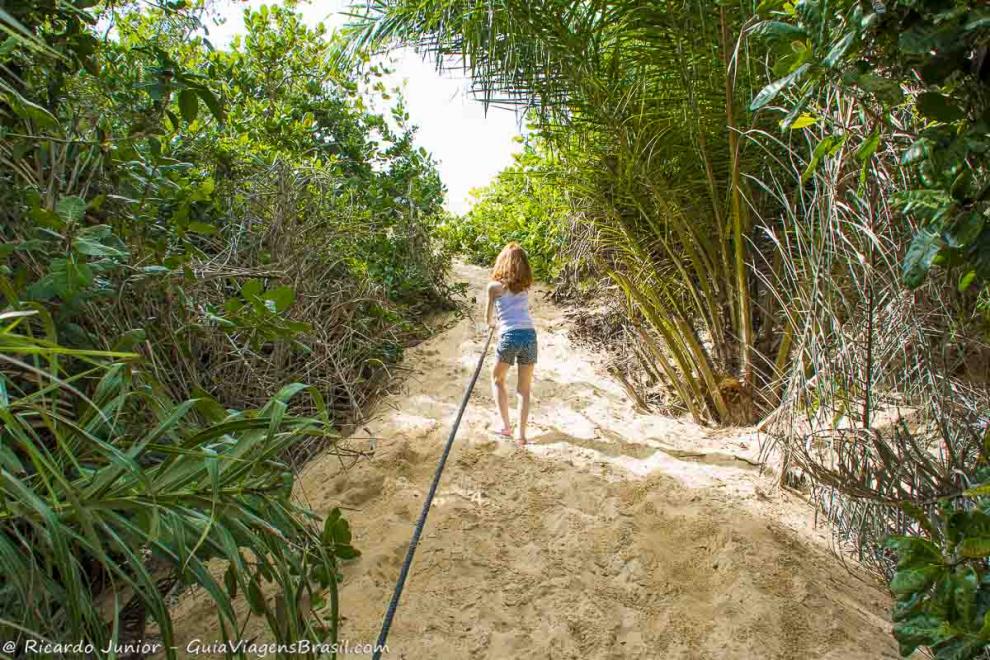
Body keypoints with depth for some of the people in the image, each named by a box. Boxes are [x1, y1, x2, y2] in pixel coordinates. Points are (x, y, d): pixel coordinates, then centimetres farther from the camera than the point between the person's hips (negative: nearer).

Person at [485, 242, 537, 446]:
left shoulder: (494, 286, 4)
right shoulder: (525, 286, 13)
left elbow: (488, 318, 13)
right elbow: (520, 308, 16)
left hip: (509, 336, -3)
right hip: (529, 335, 3)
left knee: (497, 379, 21)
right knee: (524, 388, 13)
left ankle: (506, 426, 15)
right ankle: (521, 434, 10)